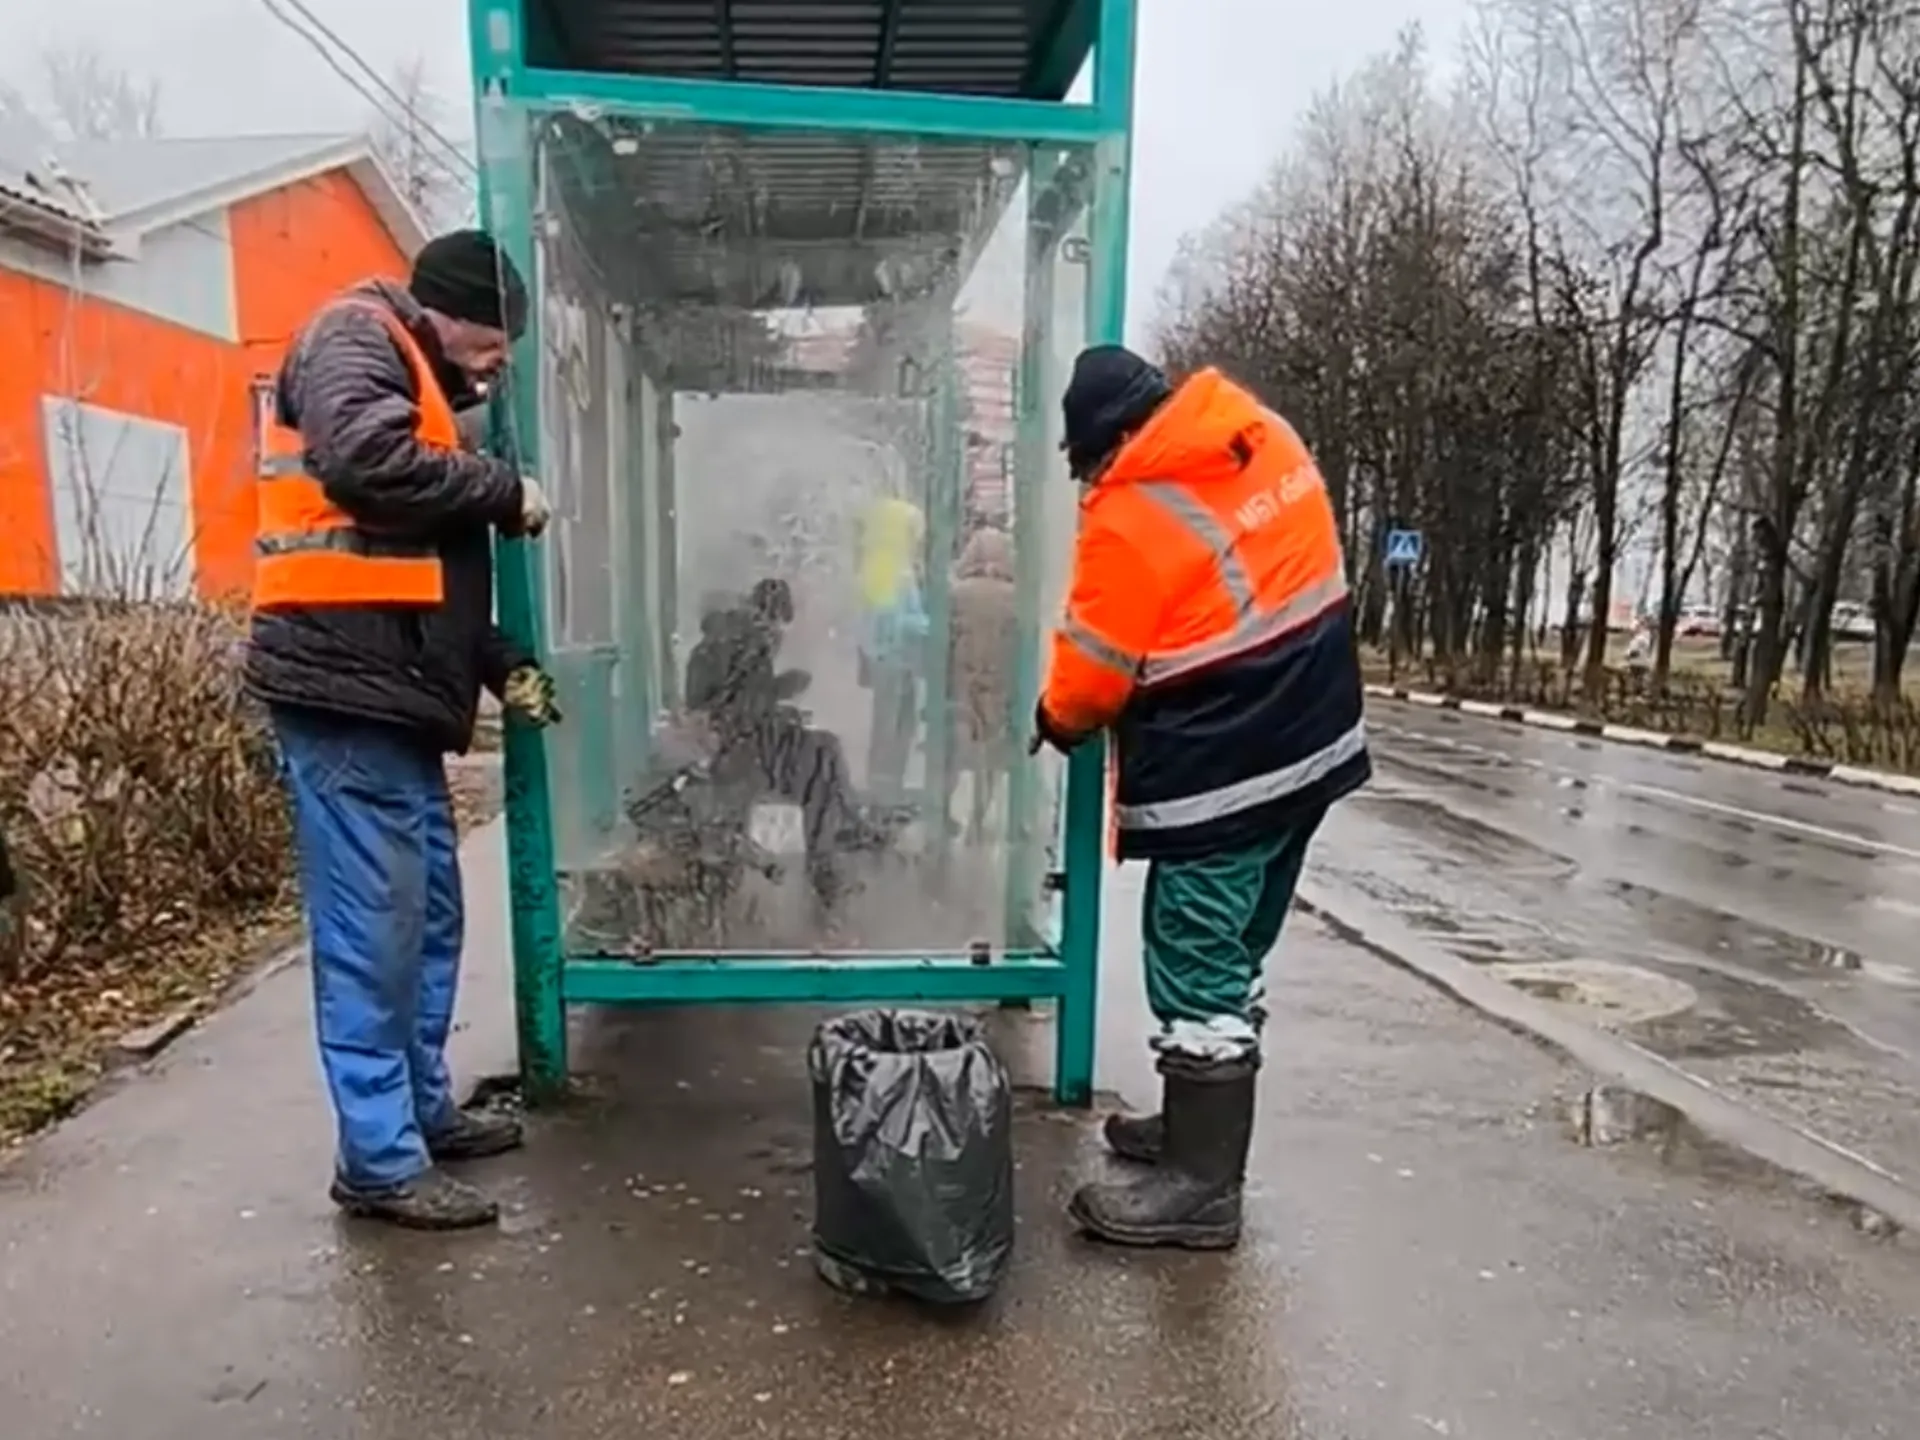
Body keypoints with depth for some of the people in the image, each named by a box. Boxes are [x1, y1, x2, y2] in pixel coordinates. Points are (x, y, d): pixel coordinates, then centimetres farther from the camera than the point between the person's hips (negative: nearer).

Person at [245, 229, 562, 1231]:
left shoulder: (414, 379, 25)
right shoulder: (354, 339, -1)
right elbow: (367, 463, -24)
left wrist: (503, 667, 12)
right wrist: (505, 490, -10)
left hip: (389, 695, 10)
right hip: (344, 691, -10)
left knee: (429, 912, 14)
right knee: (375, 927, -6)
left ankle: (424, 1108, 26)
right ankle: (380, 1160, 3)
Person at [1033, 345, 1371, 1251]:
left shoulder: (1131, 517, -17)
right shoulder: (1268, 439, 6)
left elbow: (1094, 670, -10)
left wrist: (1057, 722, 10)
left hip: (1218, 770, -9)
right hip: (1309, 738, 9)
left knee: (1197, 971, 1)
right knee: (1227, 958, 19)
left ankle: (1202, 1185, 11)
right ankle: (1199, 1125, 33)